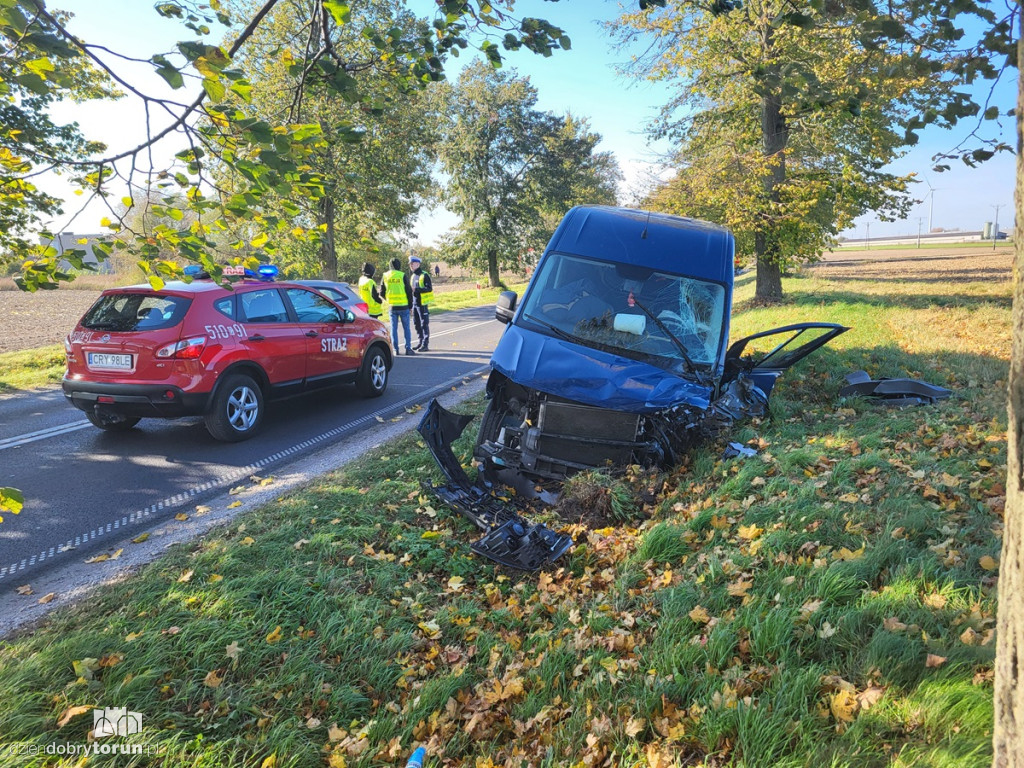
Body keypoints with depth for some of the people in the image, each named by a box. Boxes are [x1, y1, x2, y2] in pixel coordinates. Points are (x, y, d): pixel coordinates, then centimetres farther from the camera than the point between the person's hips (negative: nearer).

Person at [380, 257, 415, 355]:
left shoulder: (385, 276, 3)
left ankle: (395, 349, 7)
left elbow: (382, 292, 7)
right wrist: (410, 304, 7)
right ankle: (408, 348, 5)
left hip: (392, 306, 2)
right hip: (403, 306, -2)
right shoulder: (403, 276, -7)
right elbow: (409, 291, -5)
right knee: (406, 328, 7)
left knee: (393, 328, 9)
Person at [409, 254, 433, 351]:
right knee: (417, 324, 11)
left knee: (424, 324, -5)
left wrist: (416, 289, -24)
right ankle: (420, 342, 21)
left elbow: (429, 288, -18)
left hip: (422, 303, -8)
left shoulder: (425, 275, -9)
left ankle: (425, 344, -1)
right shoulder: (412, 276, 16)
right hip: (414, 303, 8)